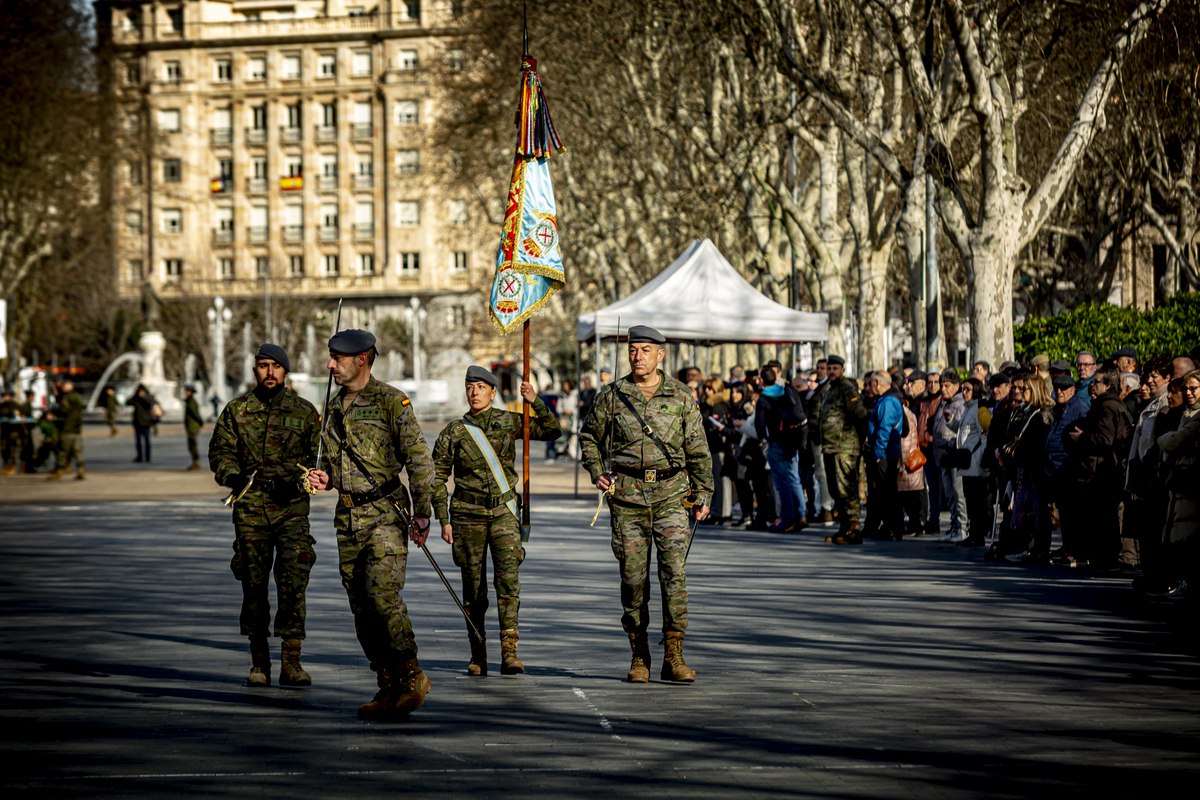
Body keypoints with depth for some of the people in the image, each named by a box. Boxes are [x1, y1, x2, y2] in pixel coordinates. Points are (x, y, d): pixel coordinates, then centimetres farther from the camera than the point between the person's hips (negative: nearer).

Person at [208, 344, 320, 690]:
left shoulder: (305, 411, 7)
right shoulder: (237, 411, 8)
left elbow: (320, 457, 11)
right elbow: (220, 451, 8)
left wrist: (300, 480, -8)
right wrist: (234, 476, -12)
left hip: (292, 506, -1)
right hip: (250, 506, 1)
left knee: (294, 580, -12)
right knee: (254, 583, 4)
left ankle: (291, 660, -8)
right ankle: (259, 661, 13)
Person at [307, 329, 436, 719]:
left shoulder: (392, 401, -8)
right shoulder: (335, 406, 14)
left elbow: (419, 459, -10)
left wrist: (422, 512, -14)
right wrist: (325, 477, 4)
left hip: (386, 514, -7)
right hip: (348, 518, 7)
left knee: (382, 594, -19)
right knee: (362, 609, 5)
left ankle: (413, 676, -5)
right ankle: (389, 688, 11)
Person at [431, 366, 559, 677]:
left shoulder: (509, 421, 4)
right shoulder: (454, 432, 1)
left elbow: (552, 431, 3)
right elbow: (437, 477, 6)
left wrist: (535, 402, -12)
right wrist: (443, 520, 0)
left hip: (504, 511, 0)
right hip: (468, 514, 0)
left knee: (508, 578, -16)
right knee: (473, 588, 4)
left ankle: (509, 652, -21)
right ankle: (478, 656, 15)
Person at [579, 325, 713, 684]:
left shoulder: (681, 396, 4)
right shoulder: (613, 395, 4)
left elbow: (697, 449, 11)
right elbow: (590, 436, 18)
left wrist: (702, 494, 8)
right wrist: (597, 473, 5)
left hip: (671, 494, 0)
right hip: (627, 496, 1)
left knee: (675, 572, -10)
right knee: (633, 577, 3)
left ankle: (673, 658, -7)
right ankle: (639, 657, 13)